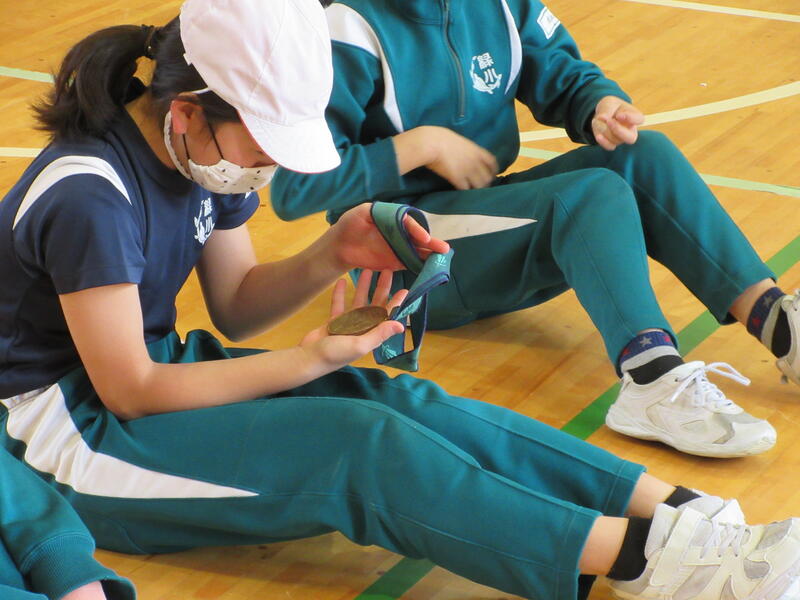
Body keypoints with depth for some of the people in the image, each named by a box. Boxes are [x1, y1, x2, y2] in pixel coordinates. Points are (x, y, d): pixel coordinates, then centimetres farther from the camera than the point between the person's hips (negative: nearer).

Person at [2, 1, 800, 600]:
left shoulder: (204, 152, -1)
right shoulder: (89, 197, -27)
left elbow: (236, 306, 8)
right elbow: (128, 391, -21)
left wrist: (334, 256, -11)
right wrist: (307, 360, -21)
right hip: (65, 432, -8)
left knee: (395, 401, -13)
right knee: (360, 446, -25)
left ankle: (673, 509, -21)